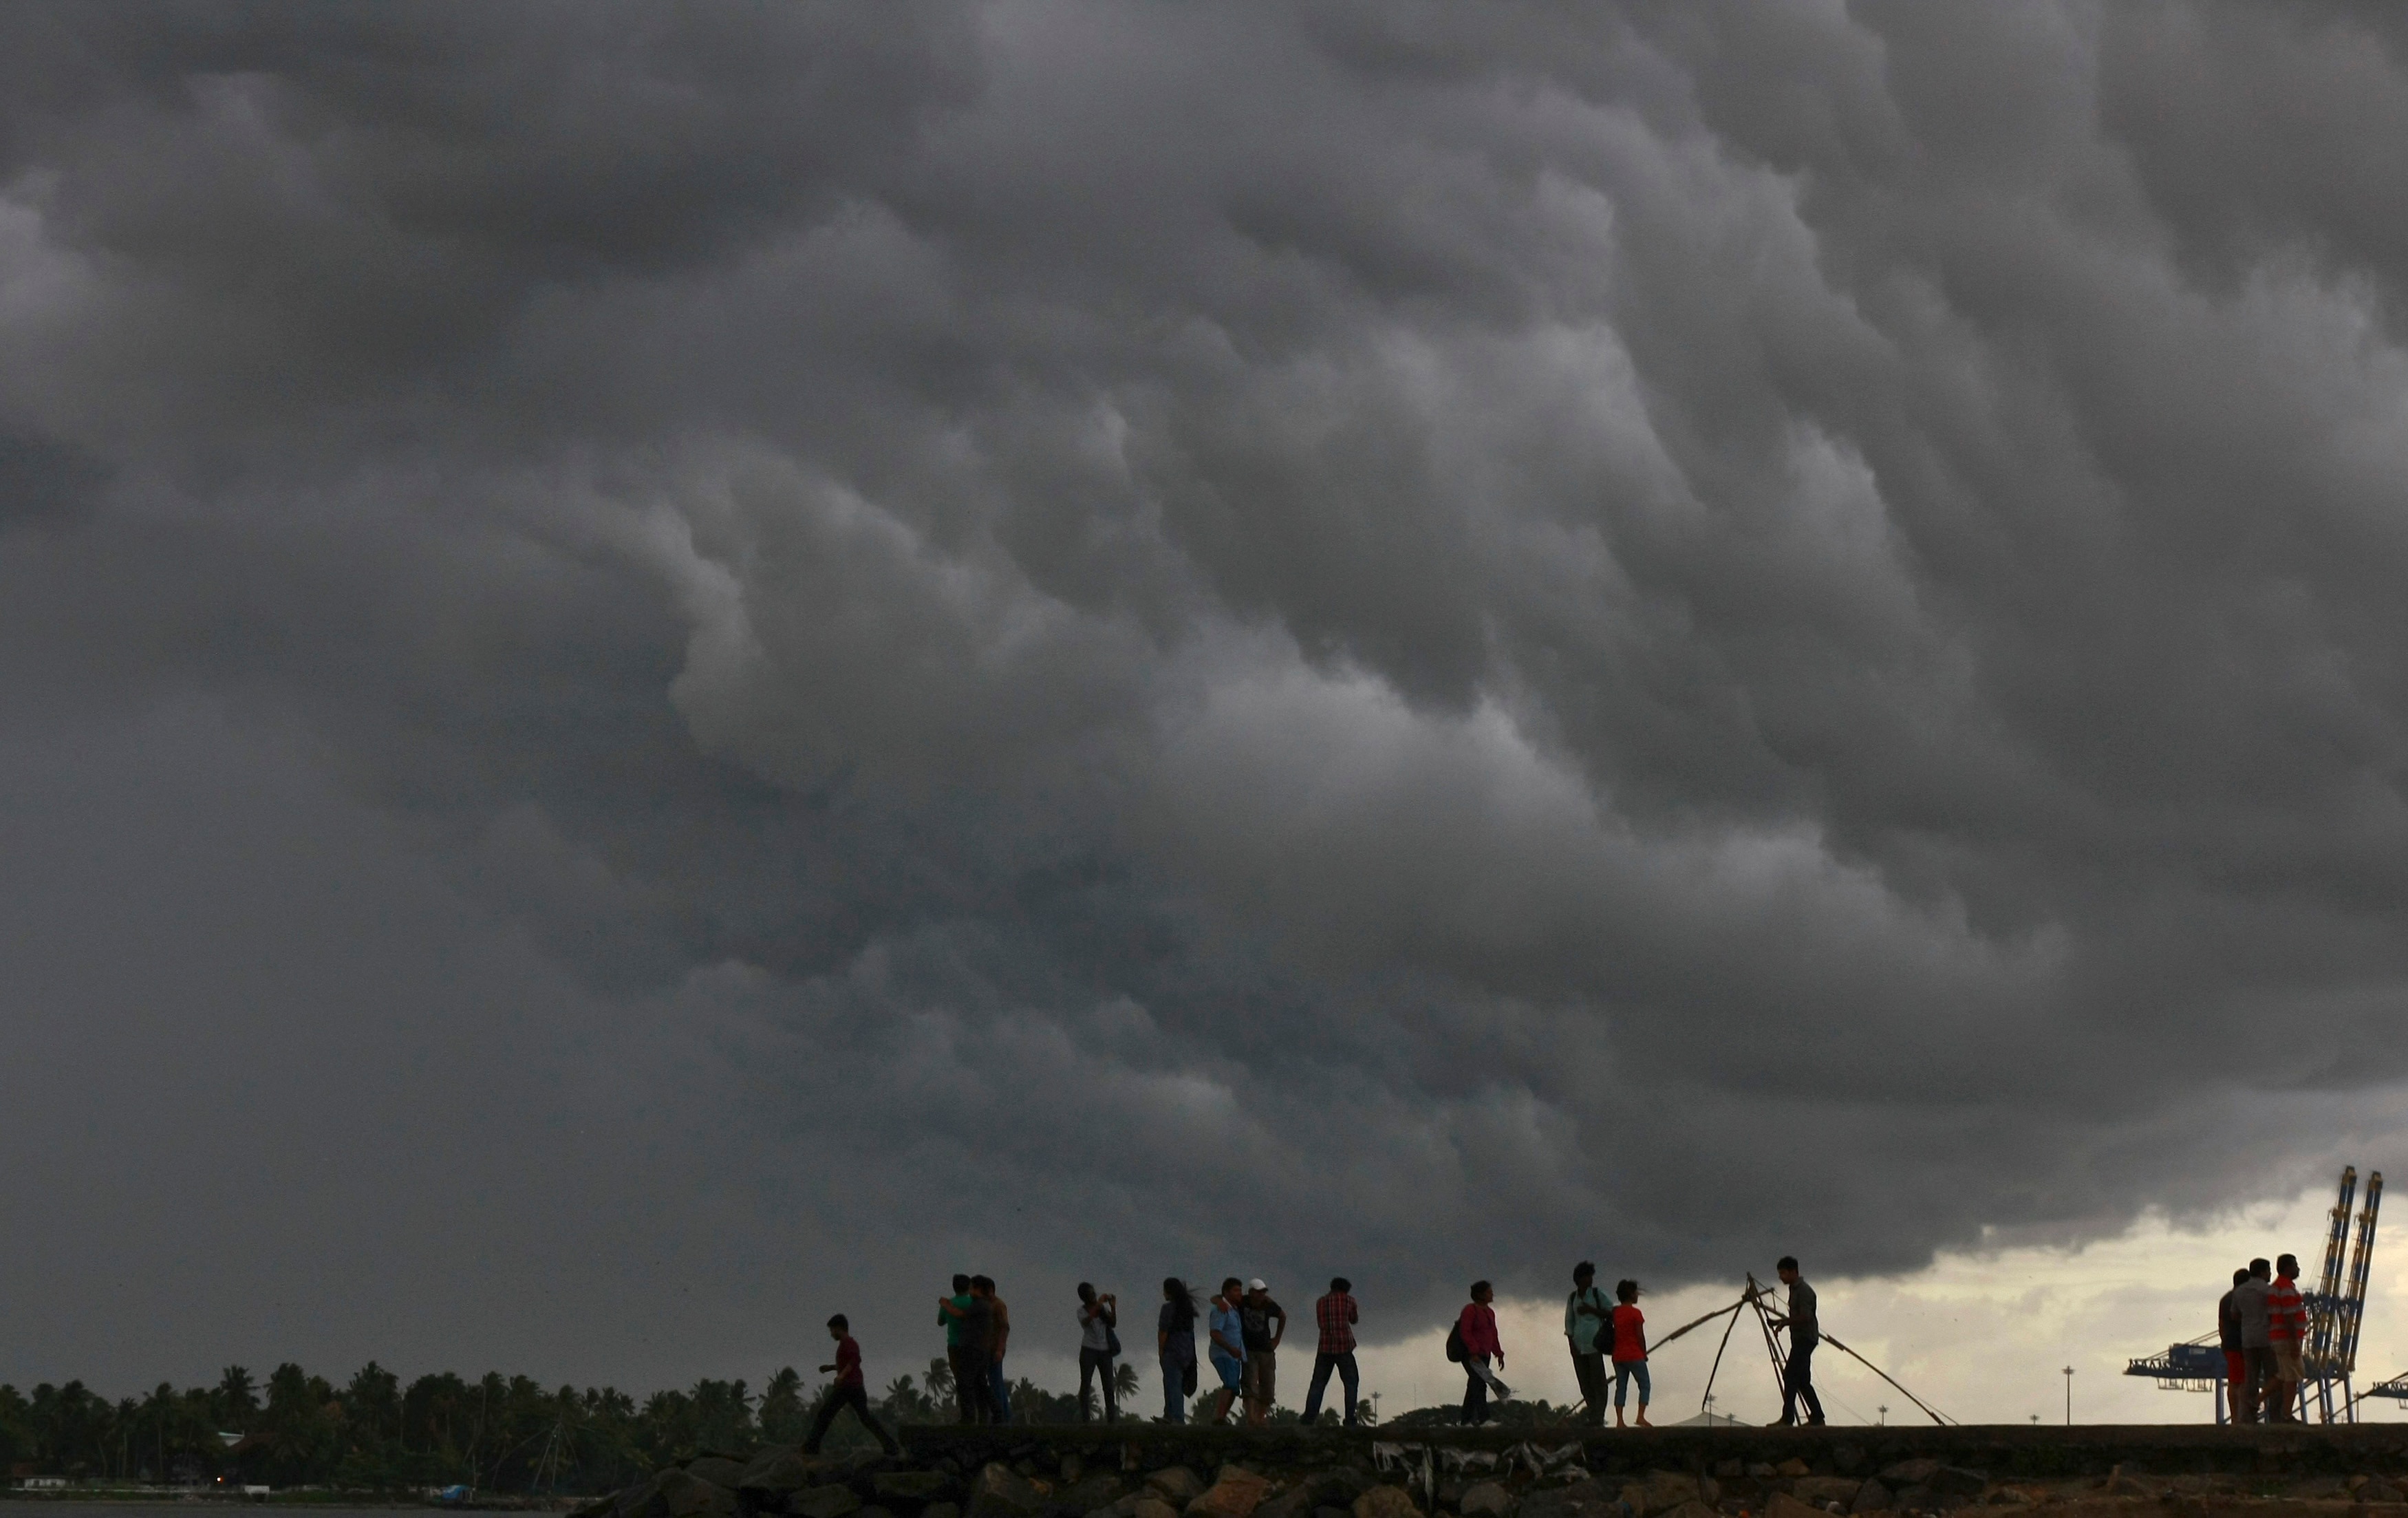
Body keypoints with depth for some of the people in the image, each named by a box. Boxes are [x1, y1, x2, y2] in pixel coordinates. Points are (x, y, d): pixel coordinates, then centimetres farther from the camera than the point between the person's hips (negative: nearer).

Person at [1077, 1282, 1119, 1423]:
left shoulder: (1103, 1308, 6)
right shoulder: (1082, 1311, -2)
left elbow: (1113, 1324, 0)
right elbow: (1086, 1322, -24)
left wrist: (1113, 1307, -12)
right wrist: (1098, 1305, -27)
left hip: (1105, 1350, 3)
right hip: (1089, 1350, -3)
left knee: (1109, 1386, 0)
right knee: (1085, 1383, -4)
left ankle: (1112, 1417, 0)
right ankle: (1084, 1417, -5)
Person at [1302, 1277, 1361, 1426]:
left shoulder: (1321, 1302, 10)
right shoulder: (1348, 1300, 3)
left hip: (1325, 1348, 3)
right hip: (1344, 1347, -3)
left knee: (1318, 1384, 5)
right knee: (1351, 1383, 3)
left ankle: (1309, 1418, -5)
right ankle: (1350, 1419, -7)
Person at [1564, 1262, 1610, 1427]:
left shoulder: (1597, 1295, 4)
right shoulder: (1572, 1298, 12)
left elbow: (1611, 1313, 3)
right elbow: (1569, 1322, 13)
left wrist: (1591, 1310, -8)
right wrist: (1571, 1345, 4)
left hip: (1594, 1343, -3)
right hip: (1578, 1344, 3)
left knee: (1598, 1380, -8)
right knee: (1584, 1381, 1)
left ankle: (1598, 1415, -9)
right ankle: (1591, 1409, 5)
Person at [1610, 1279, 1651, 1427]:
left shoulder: (1615, 1312, 7)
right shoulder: (1635, 1313, -10)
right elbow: (1640, 1336, -11)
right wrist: (1644, 1353, 1)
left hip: (1618, 1356, 6)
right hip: (1634, 1355, -6)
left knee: (1621, 1387, 6)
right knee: (1644, 1385, 3)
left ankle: (1619, 1420, -1)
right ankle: (1641, 1416, -10)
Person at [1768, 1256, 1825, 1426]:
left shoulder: (1804, 1291, -13)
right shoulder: (1794, 1289, 18)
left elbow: (1805, 1317, -21)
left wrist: (1784, 1322, -16)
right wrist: (1781, 1322, 12)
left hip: (1805, 1339, -10)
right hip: (1800, 1339, 10)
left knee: (1790, 1375, -15)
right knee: (1803, 1381, 10)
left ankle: (1787, 1418, -19)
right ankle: (1817, 1418, 13)